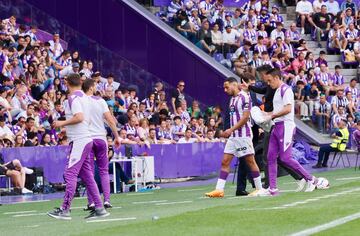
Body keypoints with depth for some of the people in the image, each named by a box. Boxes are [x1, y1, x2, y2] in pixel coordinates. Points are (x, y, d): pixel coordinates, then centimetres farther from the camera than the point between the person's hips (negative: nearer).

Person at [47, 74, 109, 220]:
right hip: (85, 140, 10)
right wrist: (66, 127, 27)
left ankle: (65, 209, -15)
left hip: (79, 141, -10)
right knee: (87, 176, 10)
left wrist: (62, 123, -14)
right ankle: (99, 208, 8)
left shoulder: (73, 98, -11)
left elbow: (79, 117, -25)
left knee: (70, 174, -11)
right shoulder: (85, 98, 17)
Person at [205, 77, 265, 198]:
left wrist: (231, 130, -17)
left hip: (243, 134, -8)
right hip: (233, 136, 8)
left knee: (250, 161, -1)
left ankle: (259, 189, 8)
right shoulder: (232, 99, 15)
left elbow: (245, 117, -16)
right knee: (225, 161, 1)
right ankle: (219, 189, -1)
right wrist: (229, 131, 13)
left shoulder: (244, 97, -11)